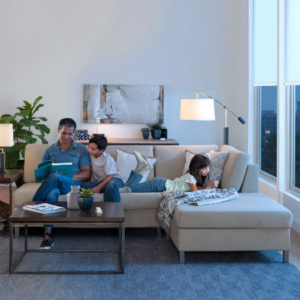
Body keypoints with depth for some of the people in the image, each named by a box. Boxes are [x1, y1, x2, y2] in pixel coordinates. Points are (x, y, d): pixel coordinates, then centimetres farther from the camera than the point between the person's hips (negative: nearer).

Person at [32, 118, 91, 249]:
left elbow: (87, 173, 3)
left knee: (55, 176, -37)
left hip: (74, 184, -2)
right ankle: (48, 235, -40)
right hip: (55, 185, 2)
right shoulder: (49, 151, 19)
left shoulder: (82, 150, 12)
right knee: (51, 194, -38)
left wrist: (68, 177, -14)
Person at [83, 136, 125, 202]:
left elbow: (109, 176, -19)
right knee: (86, 185, -24)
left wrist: (98, 188, -28)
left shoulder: (107, 159, -16)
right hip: (101, 181, 6)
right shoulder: (91, 155, 2)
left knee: (111, 185, -43)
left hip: (115, 179, -6)